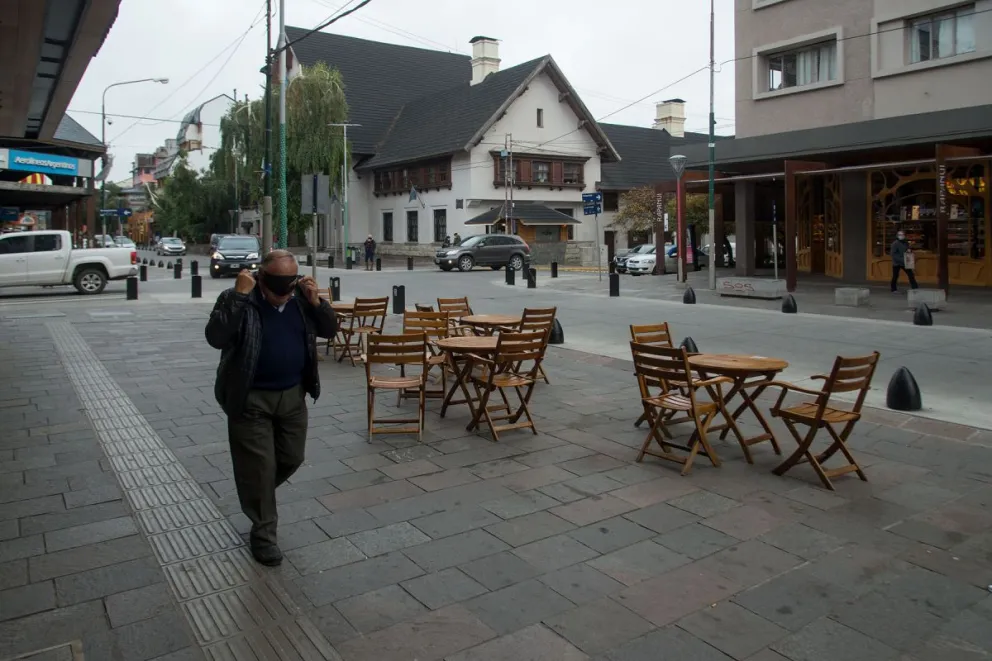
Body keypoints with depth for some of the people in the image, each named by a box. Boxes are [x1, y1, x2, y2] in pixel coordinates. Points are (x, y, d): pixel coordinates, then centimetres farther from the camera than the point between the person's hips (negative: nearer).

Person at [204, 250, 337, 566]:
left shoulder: (300, 299, -1)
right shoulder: (237, 299, -15)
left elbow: (330, 330, 3)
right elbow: (215, 338, -28)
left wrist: (316, 301, -14)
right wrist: (239, 296, -31)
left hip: (293, 395, 5)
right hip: (251, 399, -5)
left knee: (291, 458, 16)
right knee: (258, 467, 1)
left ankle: (258, 496, 45)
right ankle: (263, 534, 19)